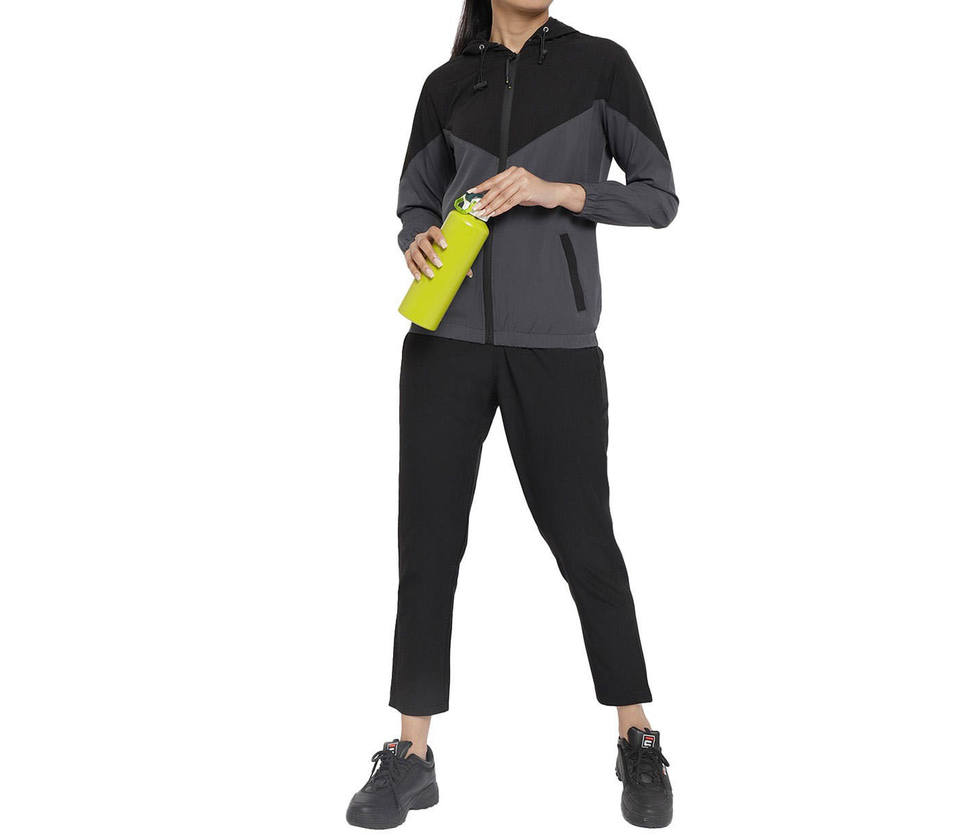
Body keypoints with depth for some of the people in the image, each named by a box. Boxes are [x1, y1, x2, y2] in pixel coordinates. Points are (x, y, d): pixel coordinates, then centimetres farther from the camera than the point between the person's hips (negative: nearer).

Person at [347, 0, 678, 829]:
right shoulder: (446, 86, 11)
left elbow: (659, 198, 2)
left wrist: (561, 191, -14)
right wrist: (417, 242, -7)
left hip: (556, 342, -2)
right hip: (448, 335, 3)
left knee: (583, 537, 3)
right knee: (428, 536, 2)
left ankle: (639, 742, 21)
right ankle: (412, 756, 12)